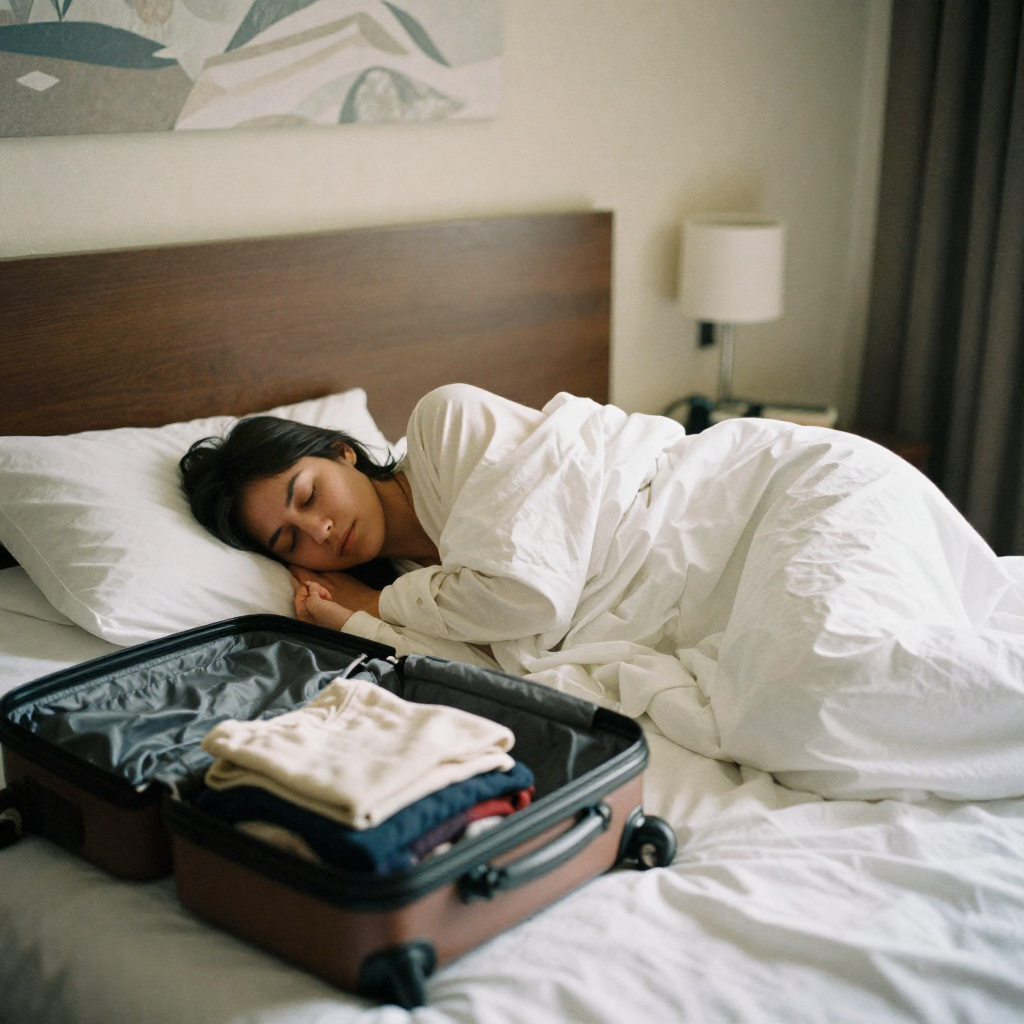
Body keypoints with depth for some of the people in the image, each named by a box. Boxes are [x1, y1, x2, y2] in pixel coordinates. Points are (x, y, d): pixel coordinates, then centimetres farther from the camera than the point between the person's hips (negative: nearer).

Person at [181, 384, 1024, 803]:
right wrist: (358, 626, -4)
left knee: (812, 700, -32)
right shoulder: (425, 586, 13)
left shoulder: (449, 423, -5)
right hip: (728, 629, 6)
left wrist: (384, 603, 0)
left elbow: (528, 590, -16)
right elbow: (528, 659, -5)